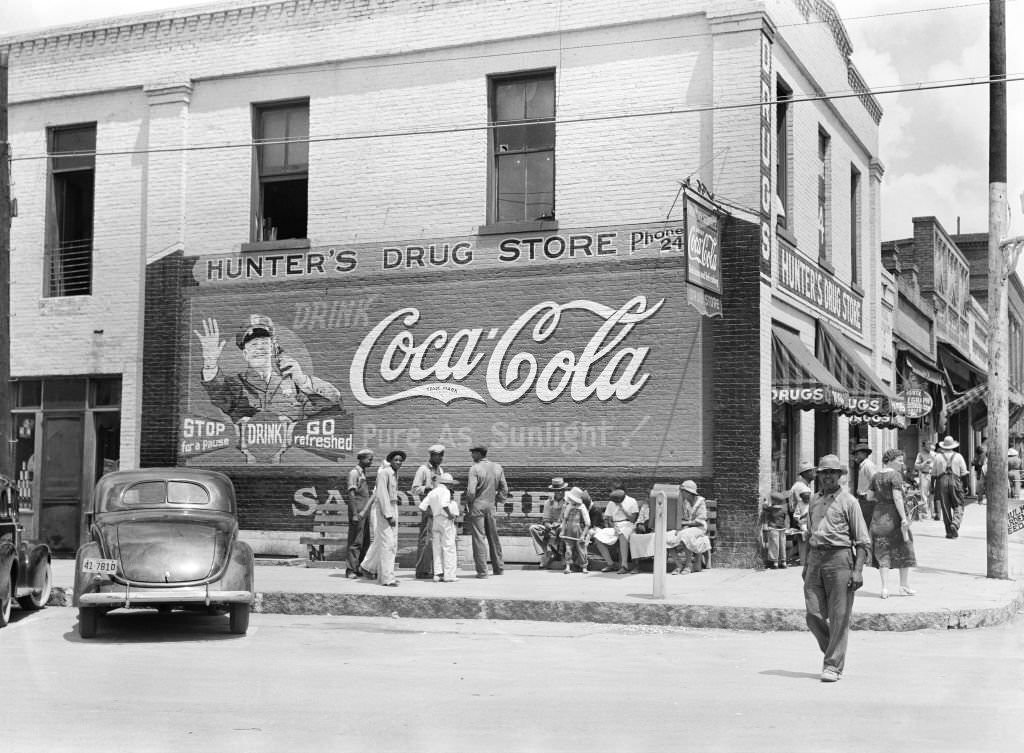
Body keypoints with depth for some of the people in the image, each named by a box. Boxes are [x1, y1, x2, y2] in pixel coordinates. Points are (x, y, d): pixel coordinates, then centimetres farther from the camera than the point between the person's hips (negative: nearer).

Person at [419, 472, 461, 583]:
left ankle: (437, 573, 10)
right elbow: (444, 505, -26)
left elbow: (422, 506, 7)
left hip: (435, 521, 7)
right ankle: (449, 575, -4)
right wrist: (450, 515, -14)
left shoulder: (432, 492, 11)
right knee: (448, 547, -2)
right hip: (445, 520, -7)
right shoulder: (445, 491, -10)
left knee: (437, 548, 11)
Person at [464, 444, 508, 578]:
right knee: (493, 538, 16)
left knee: (479, 538, -2)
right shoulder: (497, 468, 6)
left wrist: (468, 503, -2)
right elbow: (504, 490, 8)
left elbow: (471, 491, -19)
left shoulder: (475, 469, -13)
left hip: (477, 506, -6)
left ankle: (482, 571, -3)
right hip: (491, 507, 6)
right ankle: (499, 568, 23)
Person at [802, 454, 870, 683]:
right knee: (813, 614, 1)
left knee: (839, 616, -2)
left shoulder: (848, 501, -1)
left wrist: (858, 570, -12)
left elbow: (863, 540, -3)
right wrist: (806, 564, 20)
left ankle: (833, 665, 5)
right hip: (815, 558, 5)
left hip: (839, 557, -5)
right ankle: (831, 652, 24)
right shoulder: (814, 500, 15)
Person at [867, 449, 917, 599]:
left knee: (883, 552, 7)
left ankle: (885, 588, 2)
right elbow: (897, 497, -19)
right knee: (903, 550, 10)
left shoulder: (876, 476, 7)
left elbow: (870, 496, 9)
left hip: (879, 514, 5)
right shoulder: (895, 475, -12)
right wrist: (904, 518, -19)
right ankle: (904, 586, 16)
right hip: (894, 514, -5)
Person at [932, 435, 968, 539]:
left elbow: (933, 474, 8)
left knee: (946, 508, 6)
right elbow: (964, 473, 2)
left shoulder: (938, 457, 6)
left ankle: (949, 532, 7)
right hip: (955, 483, -1)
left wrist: (932, 488, 15)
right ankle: (955, 524, -20)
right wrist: (965, 486, 11)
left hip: (942, 483, 1)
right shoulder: (958, 456, 4)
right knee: (958, 507, 5)